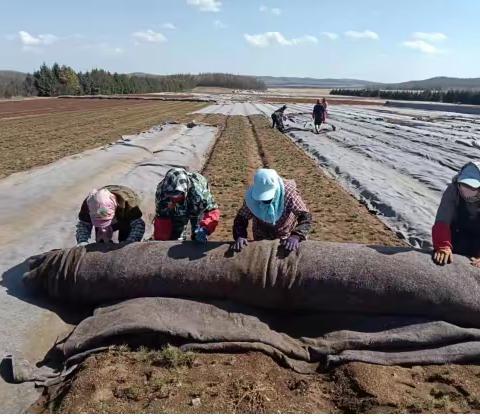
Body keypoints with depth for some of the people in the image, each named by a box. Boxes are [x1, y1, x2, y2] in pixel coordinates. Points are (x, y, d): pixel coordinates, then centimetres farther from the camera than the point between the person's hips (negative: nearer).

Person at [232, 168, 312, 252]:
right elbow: (241, 217, -16)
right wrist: (240, 236, -36)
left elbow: (305, 217, -32)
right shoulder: (252, 197, -25)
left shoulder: (288, 192, -31)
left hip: (286, 239, -1)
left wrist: (296, 236, -50)